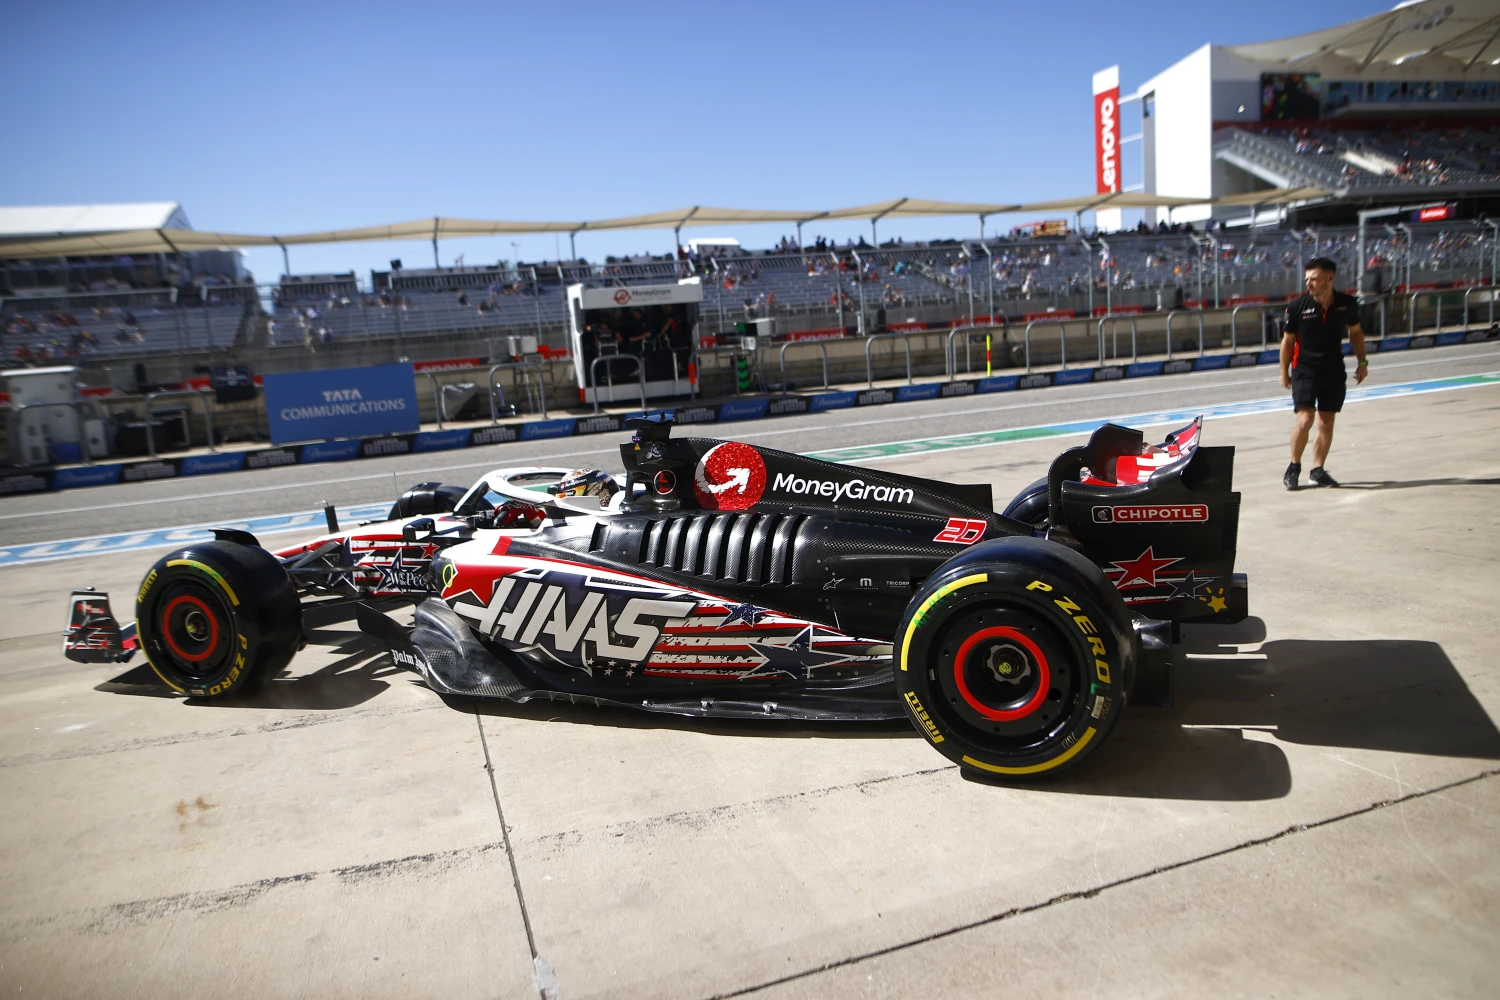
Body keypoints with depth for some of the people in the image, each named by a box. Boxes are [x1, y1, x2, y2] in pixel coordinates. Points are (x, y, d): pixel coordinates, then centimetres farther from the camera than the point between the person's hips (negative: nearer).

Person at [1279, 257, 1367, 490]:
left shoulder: (1347, 304, -3)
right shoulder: (1297, 306, -10)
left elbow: (1355, 332, 14)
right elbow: (1287, 341, 0)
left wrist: (1362, 361, 12)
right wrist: (1284, 372, 2)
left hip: (1334, 371, 3)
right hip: (1304, 370, -3)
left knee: (1327, 423, 6)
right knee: (1305, 420, -13)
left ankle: (1317, 470, 16)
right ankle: (1294, 466, 5)